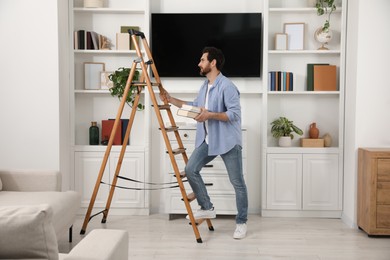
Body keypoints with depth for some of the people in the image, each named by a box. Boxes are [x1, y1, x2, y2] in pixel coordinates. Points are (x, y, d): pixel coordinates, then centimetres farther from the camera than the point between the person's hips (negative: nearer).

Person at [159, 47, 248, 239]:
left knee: (237, 182, 0)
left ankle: (241, 222, 14)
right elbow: (194, 106, 24)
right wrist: (171, 100, 19)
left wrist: (210, 115, -29)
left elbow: (235, 114, -23)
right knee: (190, 169, 0)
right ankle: (207, 208, 14)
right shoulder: (205, 86, 12)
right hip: (208, 140, 8)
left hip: (228, 141, -8)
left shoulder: (226, 86, -17)